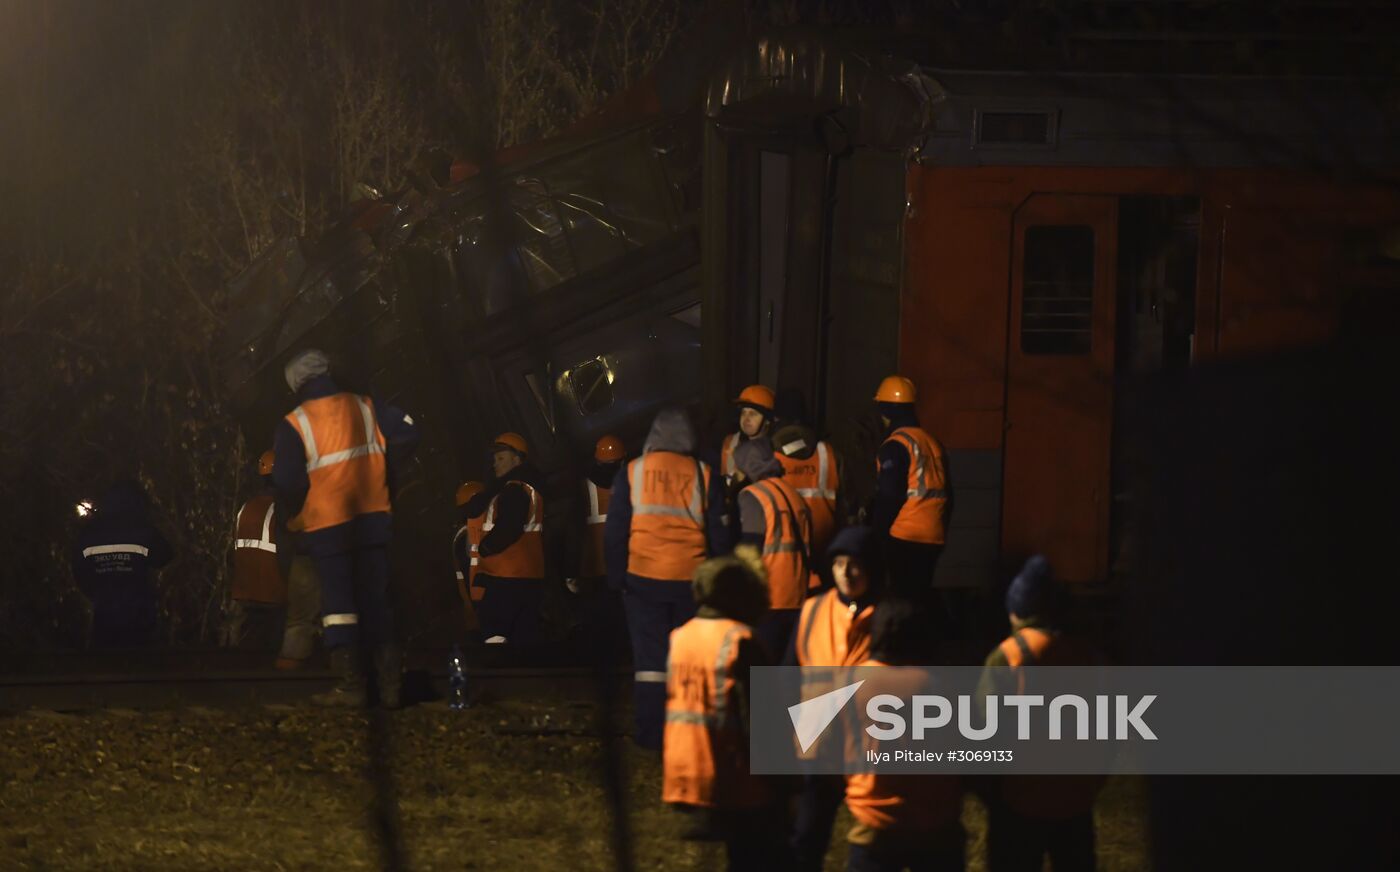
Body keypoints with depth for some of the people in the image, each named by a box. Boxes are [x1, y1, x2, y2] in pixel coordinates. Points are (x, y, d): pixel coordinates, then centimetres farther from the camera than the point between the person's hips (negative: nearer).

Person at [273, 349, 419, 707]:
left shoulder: (294, 425, -7)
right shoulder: (365, 408, 3)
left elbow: (287, 482, -10)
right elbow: (406, 436, -3)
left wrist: (292, 516, 8)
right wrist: (382, 476, 9)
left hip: (325, 525, -3)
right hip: (372, 517, 3)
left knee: (338, 604, 2)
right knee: (376, 602, 9)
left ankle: (351, 684, -5)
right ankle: (389, 681, 6)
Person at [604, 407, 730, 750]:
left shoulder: (631, 474, -1)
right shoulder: (704, 477, -1)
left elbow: (614, 530, 1)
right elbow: (719, 535, 2)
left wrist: (617, 576, 8)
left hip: (644, 580, 0)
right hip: (692, 580, 0)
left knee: (649, 656, 4)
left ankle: (651, 732, 2)